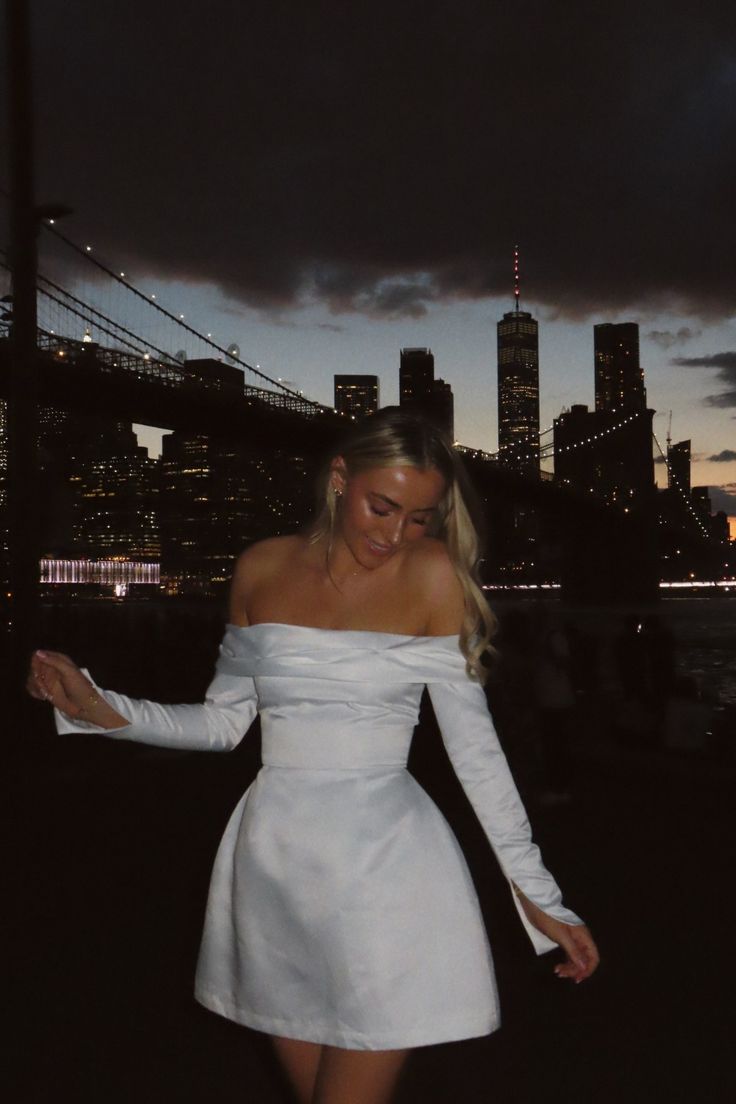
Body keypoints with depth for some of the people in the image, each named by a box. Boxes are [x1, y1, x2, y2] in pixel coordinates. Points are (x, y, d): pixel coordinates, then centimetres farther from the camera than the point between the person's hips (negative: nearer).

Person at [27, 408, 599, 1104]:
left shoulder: (432, 573, -8)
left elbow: (474, 745, -6)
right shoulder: (262, 568, 1)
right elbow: (225, 720, 9)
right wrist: (102, 711, -3)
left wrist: (536, 893, -6)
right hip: (273, 860, 4)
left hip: (384, 864, -3)